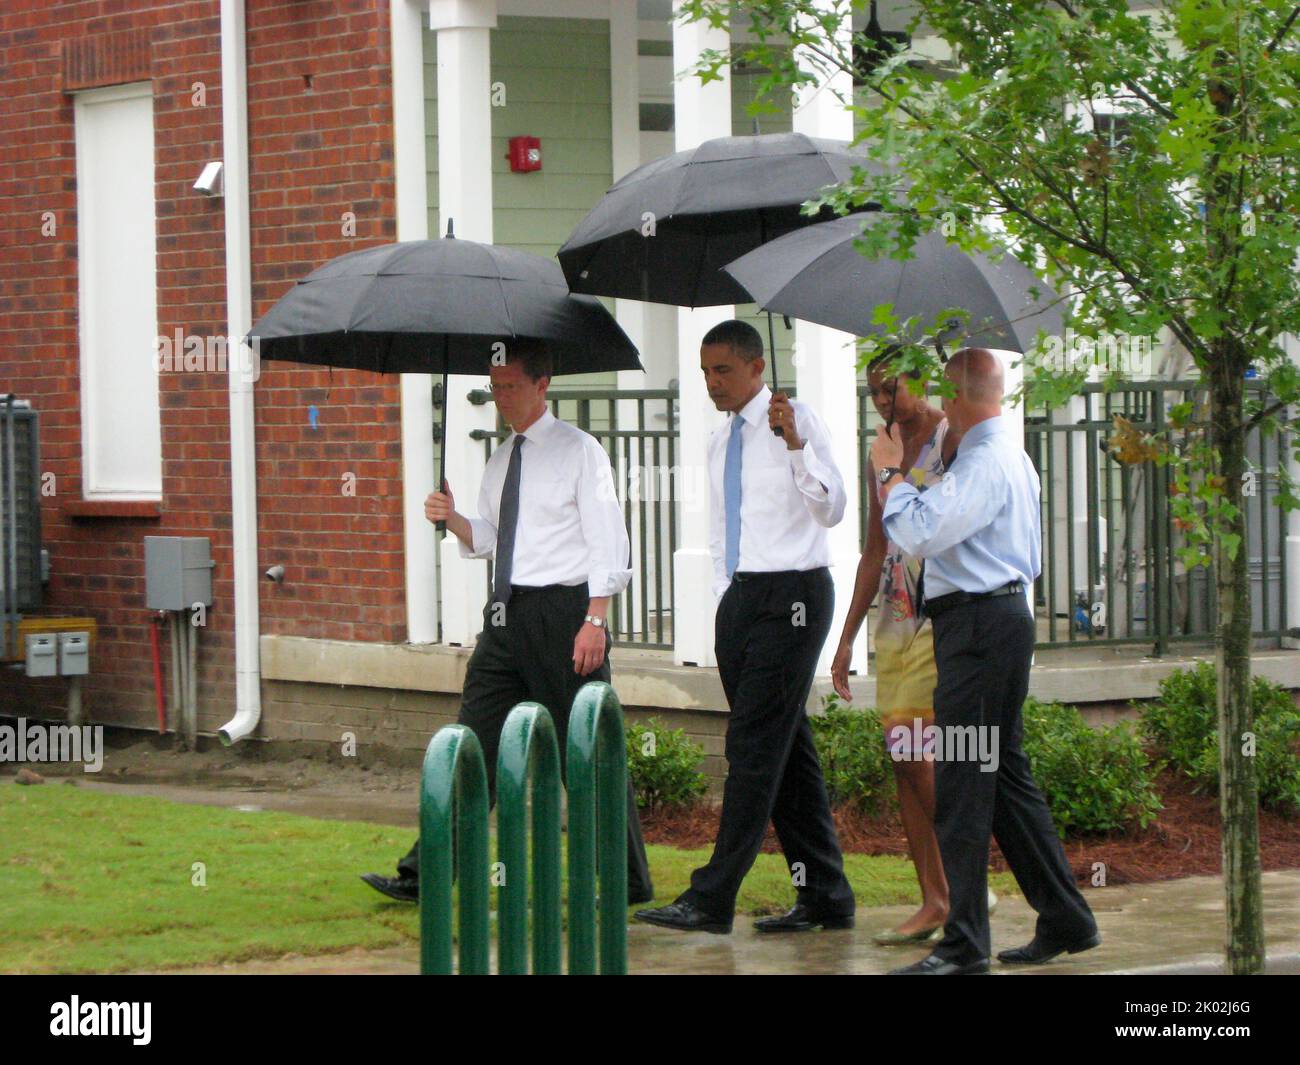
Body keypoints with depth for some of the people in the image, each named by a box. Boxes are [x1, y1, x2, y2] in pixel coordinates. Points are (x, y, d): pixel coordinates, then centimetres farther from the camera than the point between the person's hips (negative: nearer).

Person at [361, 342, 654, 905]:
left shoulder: (578, 452, -5)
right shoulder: (502, 458, 15)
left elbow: (607, 543, -10)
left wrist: (594, 622, -18)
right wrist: (453, 520, -2)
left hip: (562, 610, -7)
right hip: (507, 615, 7)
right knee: (474, 743, 4)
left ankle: (630, 883, 9)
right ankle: (422, 875, 4)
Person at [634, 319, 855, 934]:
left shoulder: (797, 422, -5)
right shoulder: (721, 442, 18)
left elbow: (830, 510, -16)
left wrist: (795, 445, -27)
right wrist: (725, 603, 16)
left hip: (792, 594, -8)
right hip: (740, 597, 8)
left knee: (755, 746, -11)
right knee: (787, 751, 8)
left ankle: (712, 900, -14)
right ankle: (824, 896, 12)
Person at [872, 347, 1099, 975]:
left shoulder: (983, 461, -15)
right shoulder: (1012, 457, 19)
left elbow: (921, 533, -24)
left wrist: (892, 474, -11)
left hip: (978, 624, -11)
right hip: (1005, 612, 11)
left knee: (961, 783, -10)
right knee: (1005, 773, 15)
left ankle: (964, 944, -10)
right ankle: (1066, 921, 20)